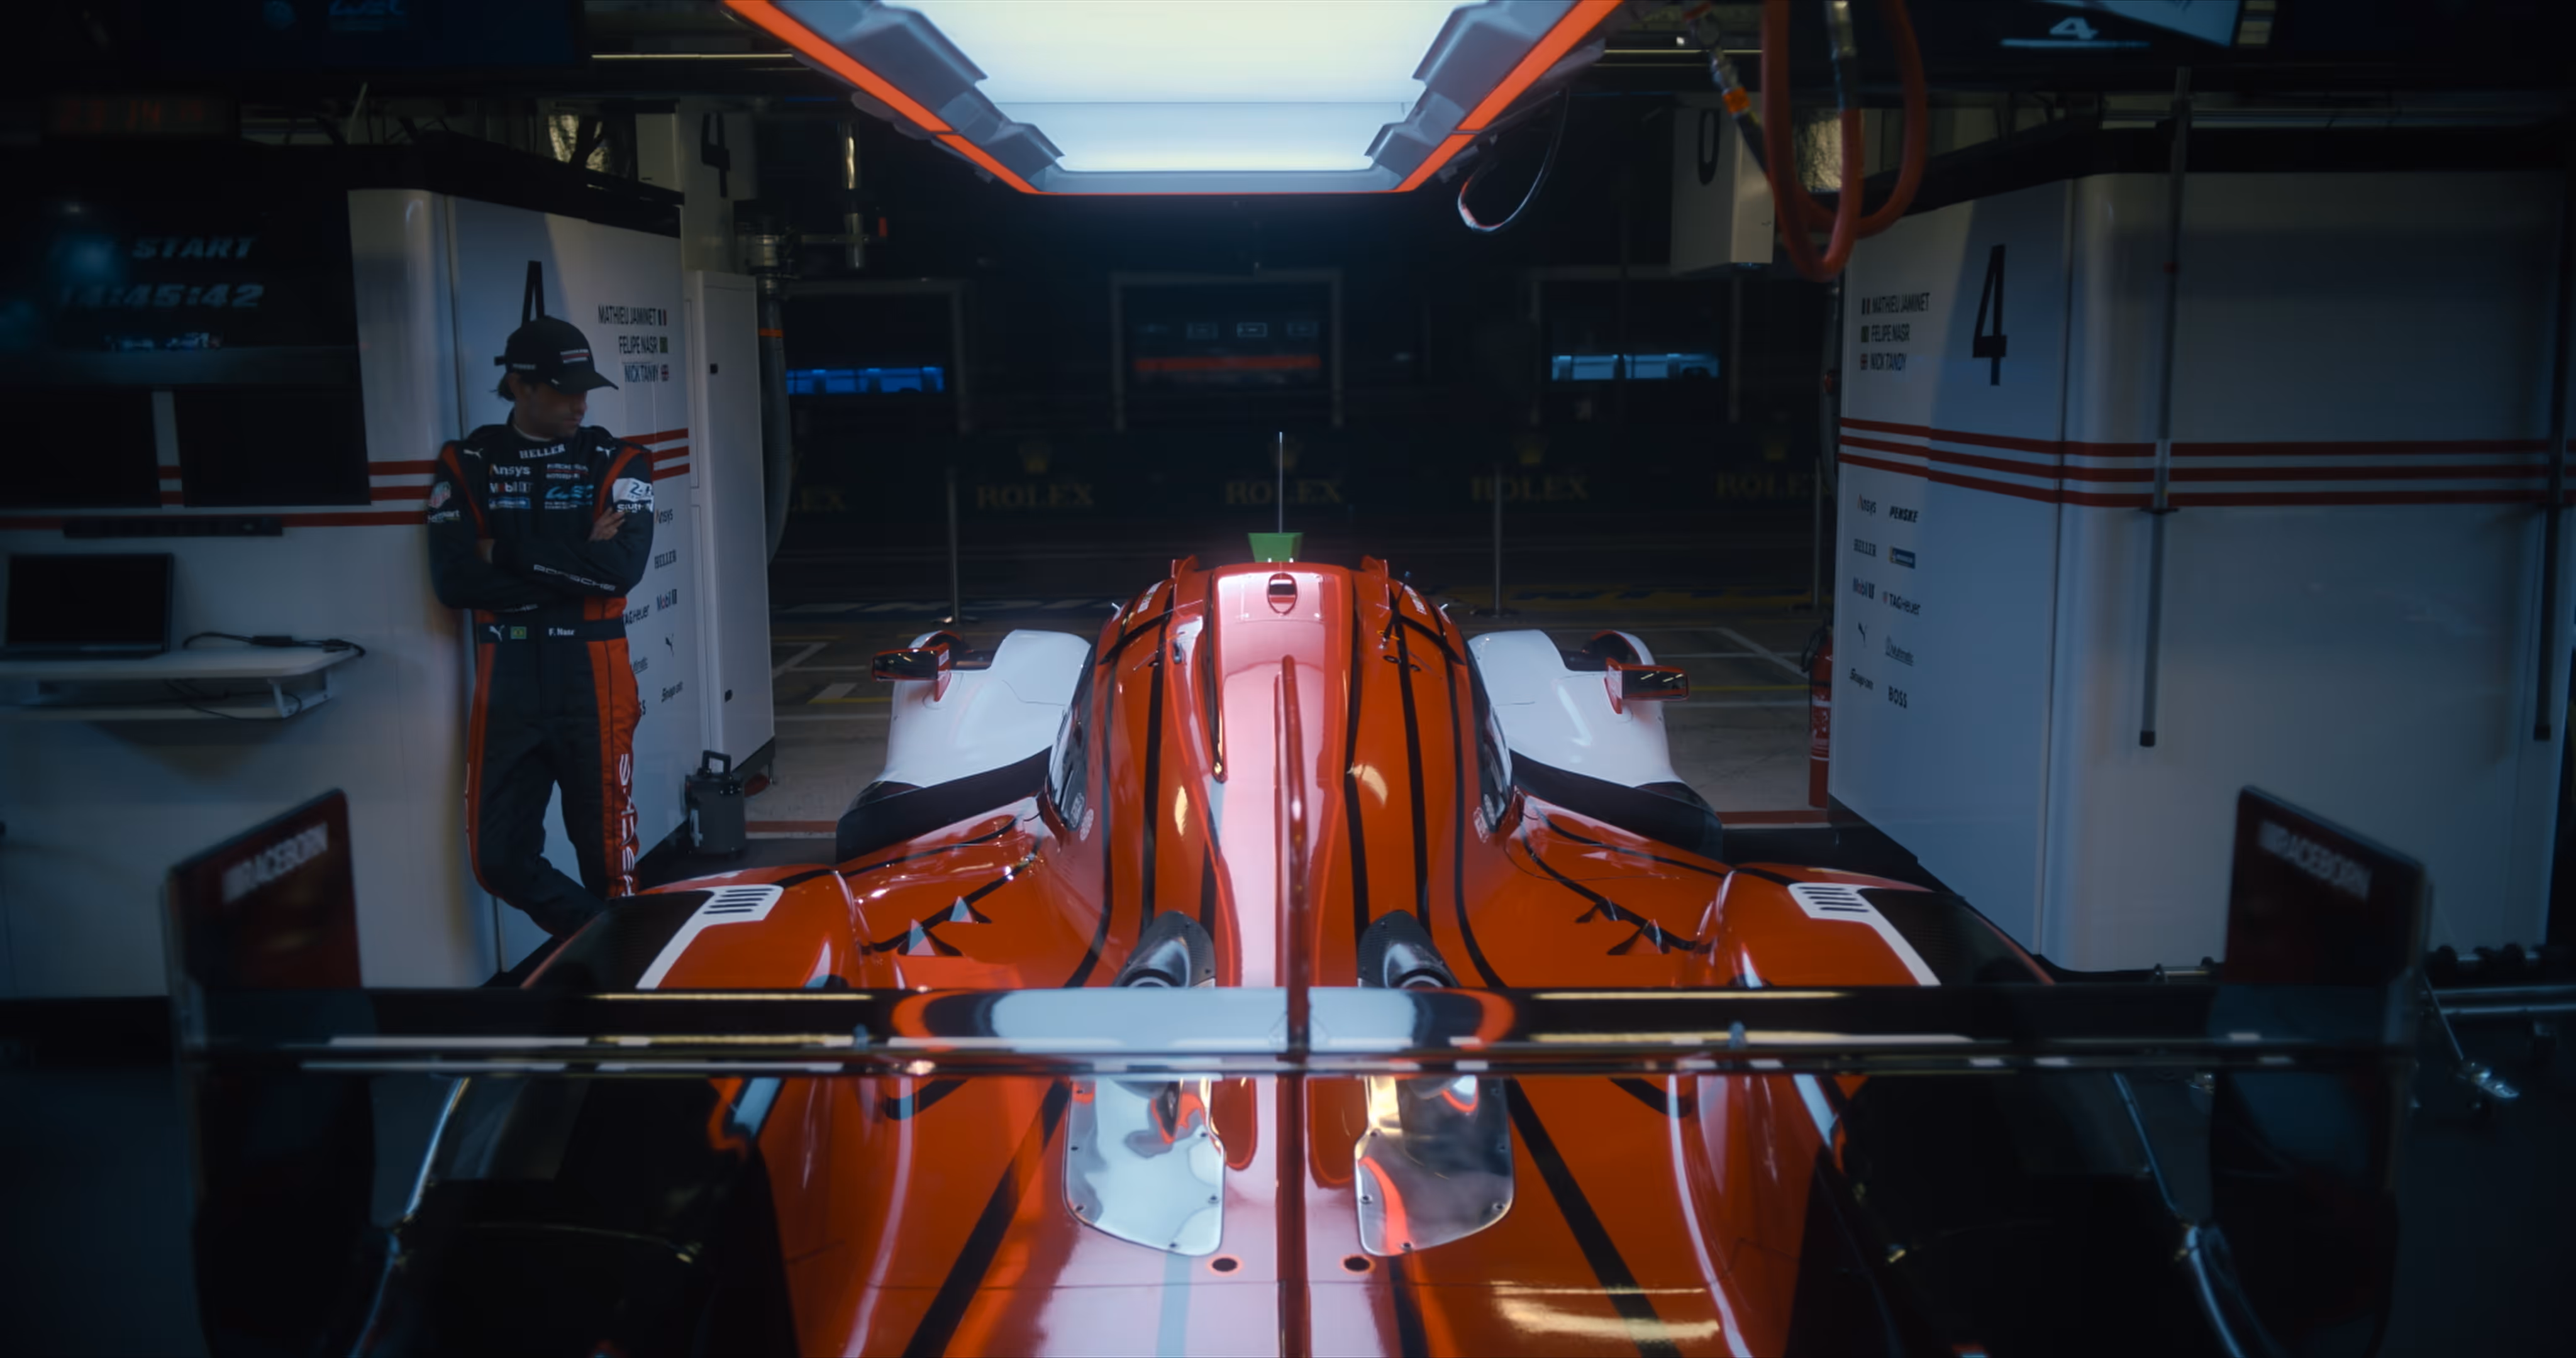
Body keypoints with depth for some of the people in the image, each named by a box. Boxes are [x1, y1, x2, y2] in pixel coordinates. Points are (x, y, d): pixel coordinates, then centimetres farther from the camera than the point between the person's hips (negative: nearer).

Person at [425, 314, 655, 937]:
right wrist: (574, 563, -11)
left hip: (593, 675, -2)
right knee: (500, 858, 2)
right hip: (506, 677, 2)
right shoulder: (467, 465, 5)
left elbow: (622, 568, -14)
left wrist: (511, 553, -10)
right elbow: (453, 580, -7)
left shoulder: (615, 462, 3)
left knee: (605, 847, 5)